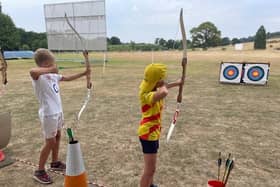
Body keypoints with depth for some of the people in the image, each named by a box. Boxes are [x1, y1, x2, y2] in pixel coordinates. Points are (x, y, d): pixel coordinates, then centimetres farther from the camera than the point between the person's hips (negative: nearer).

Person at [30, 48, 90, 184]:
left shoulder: (52, 75, 6)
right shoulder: (38, 77, -20)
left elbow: (68, 78, 18)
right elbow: (32, 71, -45)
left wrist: (83, 74, 16)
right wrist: (50, 70, -36)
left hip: (58, 111, 9)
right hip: (48, 114, -9)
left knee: (57, 137, 20)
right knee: (50, 142, 0)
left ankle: (55, 163, 39)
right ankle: (39, 171, 17)